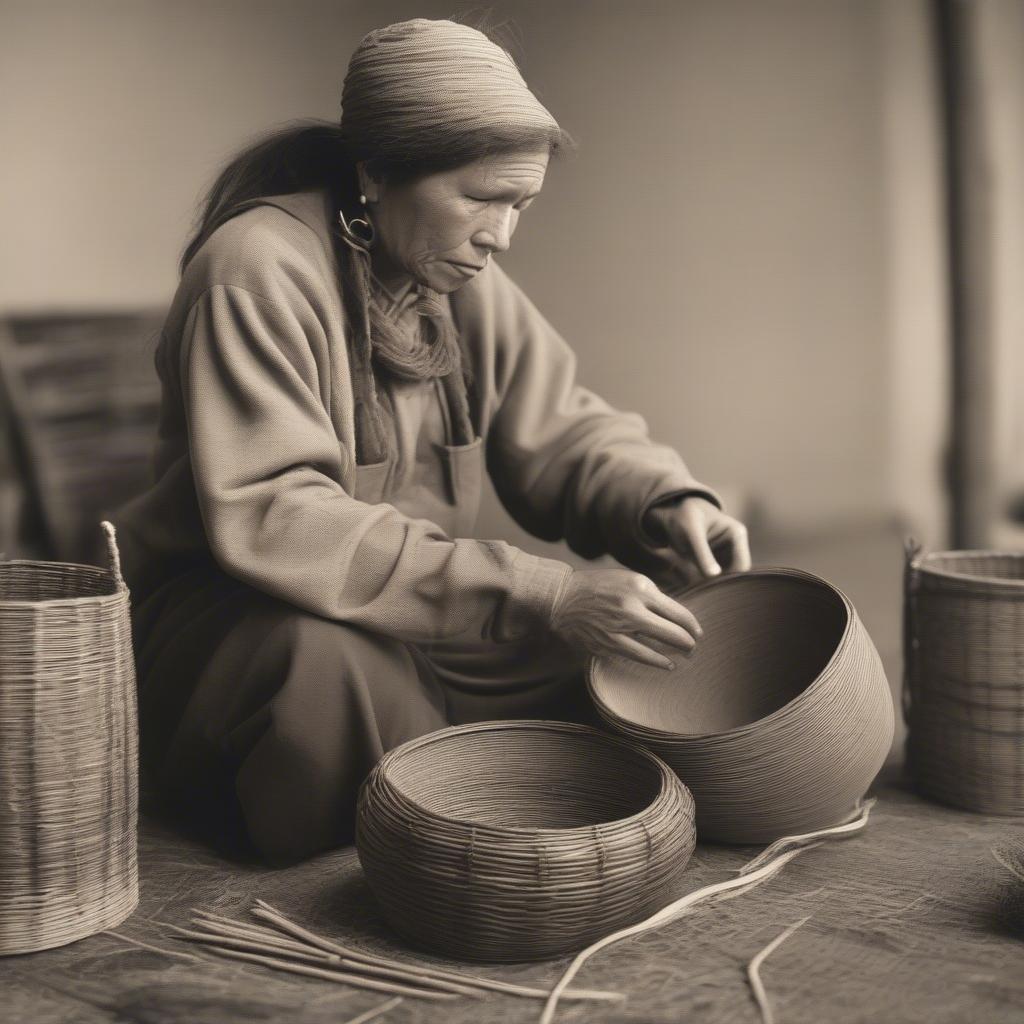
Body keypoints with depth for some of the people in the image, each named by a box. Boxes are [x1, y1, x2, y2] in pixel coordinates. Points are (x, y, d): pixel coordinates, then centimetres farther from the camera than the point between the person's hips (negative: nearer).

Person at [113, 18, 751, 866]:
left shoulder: (461, 274, 2)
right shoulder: (258, 270, -22)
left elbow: (562, 431, 9)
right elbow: (273, 522, -32)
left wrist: (665, 504, -15)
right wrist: (538, 594, -36)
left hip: (419, 614, 7)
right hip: (231, 615, -7)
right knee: (323, 666, -40)